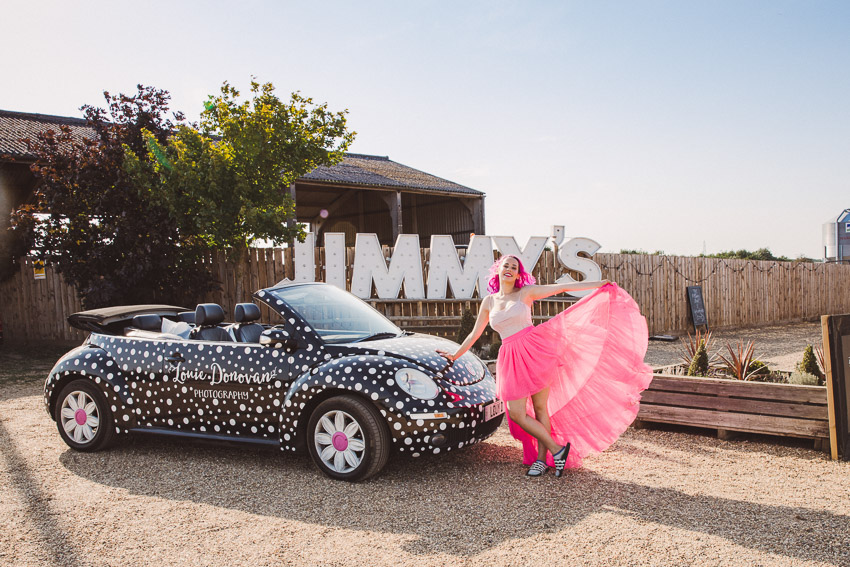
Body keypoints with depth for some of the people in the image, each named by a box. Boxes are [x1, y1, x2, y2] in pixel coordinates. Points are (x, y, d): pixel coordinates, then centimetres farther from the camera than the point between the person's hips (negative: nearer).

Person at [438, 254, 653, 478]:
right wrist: (455, 355, 26)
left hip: (534, 352, -3)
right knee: (516, 414, -4)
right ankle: (557, 449, 10)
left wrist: (601, 283, 3)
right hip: (511, 359, 3)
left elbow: (564, 287, 4)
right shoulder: (489, 302, 13)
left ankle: (541, 459, 12)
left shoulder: (526, 292, 5)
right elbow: (475, 334, 22)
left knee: (541, 408, 0)